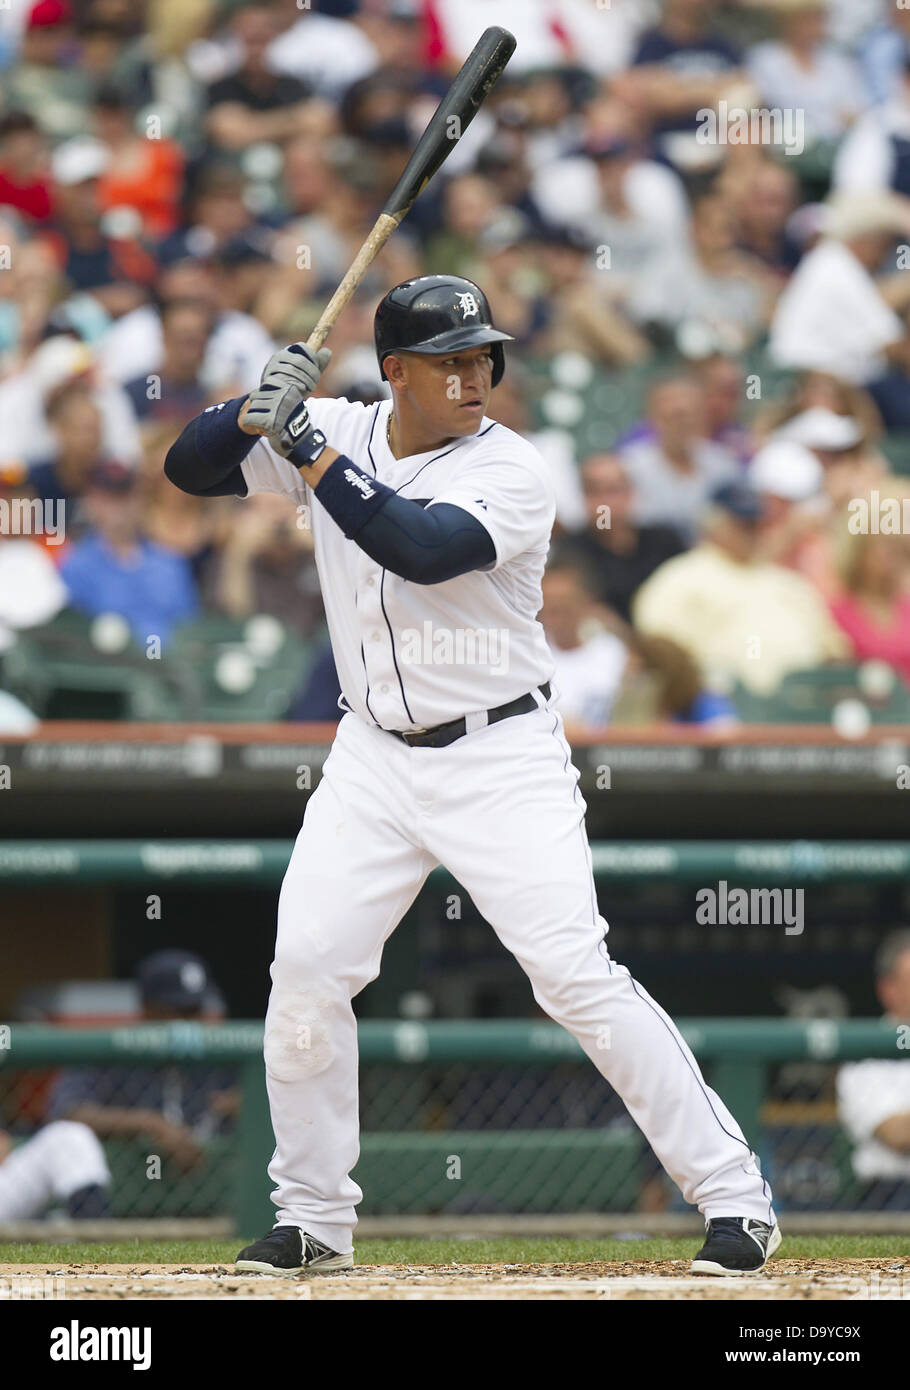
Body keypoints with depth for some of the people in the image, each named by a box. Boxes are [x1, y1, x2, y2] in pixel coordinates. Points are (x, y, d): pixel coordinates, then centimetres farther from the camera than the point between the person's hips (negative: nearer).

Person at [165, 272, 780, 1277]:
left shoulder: (511, 473, -15)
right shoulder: (338, 434, 1)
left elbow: (421, 550, -31)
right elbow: (189, 467, 3)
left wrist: (307, 451, -29)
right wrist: (260, 408, -17)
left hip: (501, 759, -5)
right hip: (375, 758, 5)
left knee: (576, 974, -14)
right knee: (306, 969, -3)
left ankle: (733, 1195, -8)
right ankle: (313, 1221, 13)